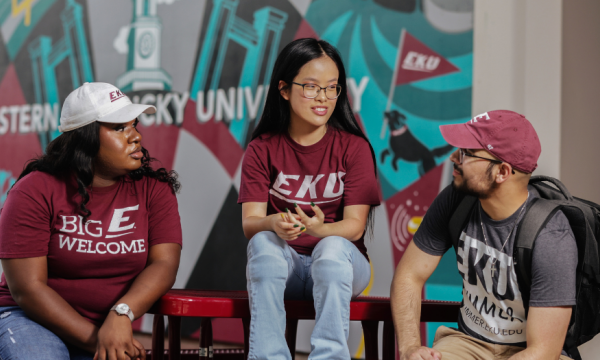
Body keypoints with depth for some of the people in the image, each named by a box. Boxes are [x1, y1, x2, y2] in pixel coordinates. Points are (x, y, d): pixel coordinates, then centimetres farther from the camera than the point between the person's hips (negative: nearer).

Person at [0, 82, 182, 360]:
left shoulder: (154, 189, 2)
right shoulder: (35, 191, -8)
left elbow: (164, 263, -7)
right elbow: (27, 288, -13)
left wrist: (121, 315, -26)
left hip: (111, 324, 3)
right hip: (31, 317, -2)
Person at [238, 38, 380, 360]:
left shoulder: (354, 147, -2)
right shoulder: (262, 150, 1)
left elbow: (355, 224, -10)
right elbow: (249, 223, -9)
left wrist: (319, 228, -34)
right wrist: (275, 223, -34)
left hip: (340, 263, -1)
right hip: (283, 264, 1)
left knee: (332, 247, -34)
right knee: (262, 241, -31)